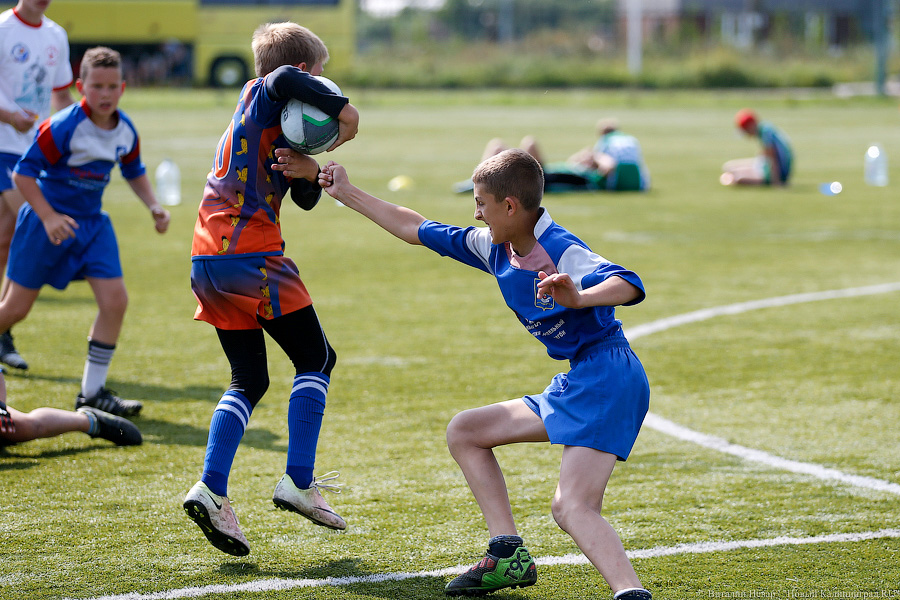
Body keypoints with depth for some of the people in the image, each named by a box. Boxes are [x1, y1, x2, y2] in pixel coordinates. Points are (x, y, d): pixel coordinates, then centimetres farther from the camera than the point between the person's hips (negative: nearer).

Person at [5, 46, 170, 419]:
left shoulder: (125, 130, -2)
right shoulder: (63, 127, -21)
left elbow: (134, 172, 18)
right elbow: (23, 172, -18)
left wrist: (154, 207, 3)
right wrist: (49, 217, -25)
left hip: (92, 224, 5)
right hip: (48, 223, -5)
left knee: (115, 300, -8)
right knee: (15, 309, 1)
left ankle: (92, 391, 1)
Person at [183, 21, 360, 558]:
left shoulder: (280, 125, 22)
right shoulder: (259, 95, -2)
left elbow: (306, 200, 18)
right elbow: (283, 79, -29)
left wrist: (309, 173, -3)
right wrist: (342, 109, -19)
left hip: (210, 261, 9)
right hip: (251, 253, -9)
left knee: (249, 378, 12)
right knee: (316, 358, 3)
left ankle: (212, 489, -3)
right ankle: (299, 482, -4)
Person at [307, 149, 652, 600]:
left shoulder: (562, 252, -18)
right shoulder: (495, 249, 9)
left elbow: (630, 285, -32)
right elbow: (417, 230, 21)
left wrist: (580, 298, -52)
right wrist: (346, 194, 25)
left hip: (608, 379, -10)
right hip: (574, 385, 10)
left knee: (571, 507, -26)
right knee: (464, 432, 17)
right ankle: (509, 557, 10)